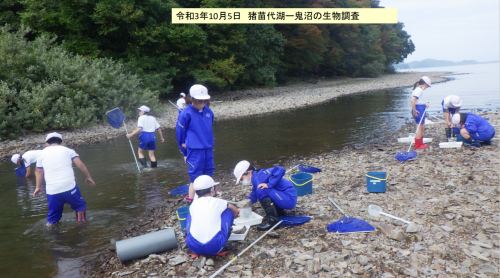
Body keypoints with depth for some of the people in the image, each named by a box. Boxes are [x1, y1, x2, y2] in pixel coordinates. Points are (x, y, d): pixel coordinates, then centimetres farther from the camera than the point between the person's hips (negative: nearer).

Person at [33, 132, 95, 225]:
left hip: (52, 191, 2)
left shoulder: (42, 153, 14)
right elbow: (80, 165, 0)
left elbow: (39, 172, 21)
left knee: (53, 215, 18)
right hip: (70, 188, -2)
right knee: (80, 205, 18)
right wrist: (88, 177, 12)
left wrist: (38, 187, 33)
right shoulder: (67, 150, 8)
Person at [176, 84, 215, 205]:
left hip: (208, 149, 6)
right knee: (195, 177, -2)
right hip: (194, 151, -5)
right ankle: (191, 201, 7)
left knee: (208, 175, 14)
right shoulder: (186, 114, -10)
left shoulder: (208, 112, 4)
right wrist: (185, 153, 5)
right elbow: (180, 133, -1)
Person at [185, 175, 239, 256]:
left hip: (193, 246, 3)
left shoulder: (193, 205, 12)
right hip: (214, 247, -3)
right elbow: (236, 211, 25)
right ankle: (221, 248, 14)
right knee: (228, 211, 16)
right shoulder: (217, 202, 5)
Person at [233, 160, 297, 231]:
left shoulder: (260, 175, -18)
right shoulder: (255, 179, 14)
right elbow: (253, 196, 20)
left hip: (289, 199, -11)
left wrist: (269, 184, -30)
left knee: (261, 191, -25)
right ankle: (280, 213, 16)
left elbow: (280, 170, -30)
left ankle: (273, 220, -19)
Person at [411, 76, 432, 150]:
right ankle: (417, 146, 3)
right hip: (419, 110, -10)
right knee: (420, 128, -4)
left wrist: (425, 103, 7)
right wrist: (414, 110, -25)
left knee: (423, 127, 18)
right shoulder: (419, 90, -17)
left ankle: (420, 143, 27)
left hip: (421, 109, 10)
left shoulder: (417, 89, 14)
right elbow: (413, 100, -29)